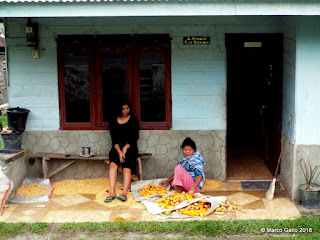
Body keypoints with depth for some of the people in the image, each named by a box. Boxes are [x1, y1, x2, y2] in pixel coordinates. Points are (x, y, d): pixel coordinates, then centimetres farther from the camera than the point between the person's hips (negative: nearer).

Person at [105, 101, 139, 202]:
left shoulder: (133, 120, 9)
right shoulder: (113, 121, 11)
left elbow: (135, 137, 2)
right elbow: (114, 139, 3)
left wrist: (125, 148, -11)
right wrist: (119, 151, -13)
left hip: (130, 147, -1)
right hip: (117, 147, 1)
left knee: (126, 166, -30)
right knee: (113, 164, -30)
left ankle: (124, 192, -46)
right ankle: (112, 192, -41)